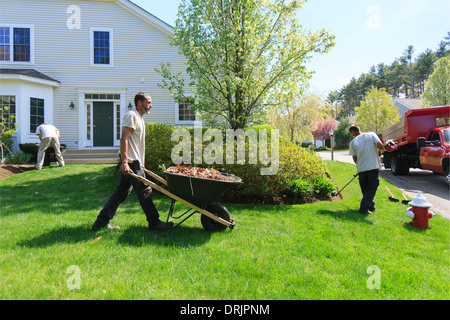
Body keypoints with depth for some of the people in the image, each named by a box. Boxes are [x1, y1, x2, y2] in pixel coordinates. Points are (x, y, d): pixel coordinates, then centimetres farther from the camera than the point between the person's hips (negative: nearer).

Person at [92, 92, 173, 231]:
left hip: (134, 163, 10)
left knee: (121, 192, 11)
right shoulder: (131, 115, -9)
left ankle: (101, 222, 17)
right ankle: (154, 222, 10)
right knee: (145, 192, -2)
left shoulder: (139, 118, 22)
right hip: (131, 163, -10)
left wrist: (140, 164, 24)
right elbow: (124, 139, -18)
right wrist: (124, 162, -25)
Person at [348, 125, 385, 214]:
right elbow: (380, 146, -9)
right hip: (374, 167, -1)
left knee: (365, 189, 17)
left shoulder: (353, 142, 3)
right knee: (372, 188, 3)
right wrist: (376, 149, 13)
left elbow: (354, 158, 4)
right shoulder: (372, 134, 2)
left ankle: (371, 207, 24)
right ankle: (364, 208, -6)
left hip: (361, 169, 1)